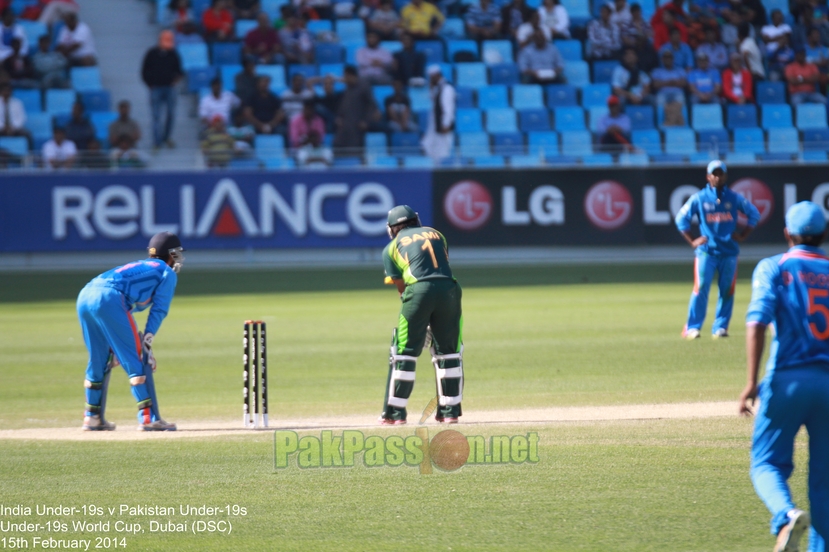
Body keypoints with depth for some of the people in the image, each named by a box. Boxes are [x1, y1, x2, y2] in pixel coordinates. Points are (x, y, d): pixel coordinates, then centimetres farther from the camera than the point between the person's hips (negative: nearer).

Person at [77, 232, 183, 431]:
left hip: (84, 297, 8)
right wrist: (146, 343, 4)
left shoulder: (139, 267, 38)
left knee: (99, 360, 21)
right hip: (110, 299, -8)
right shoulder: (167, 272, 17)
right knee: (136, 360, -3)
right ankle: (149, 417, -7)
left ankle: (92, 416, 25)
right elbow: (158, 311, 5)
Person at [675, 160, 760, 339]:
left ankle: (720, 327, 10)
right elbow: (681, 218, 5)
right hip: (706, 251, -2)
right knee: (701, 288, -11)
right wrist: (692, 241, -2)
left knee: (727, 291, 1)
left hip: (729, 252, 2)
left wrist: (742, 235, 4)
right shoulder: (699, 198, 1)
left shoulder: (734, 198, 5)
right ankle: (692, 328, -8)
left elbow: (754, 213, 13)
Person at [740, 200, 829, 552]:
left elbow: (757, 323, -11)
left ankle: (787, 515, -26)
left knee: (767, 462, 3)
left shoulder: (773, 268, 3)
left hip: (787, 380, -3)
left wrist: (751, 382, -15)